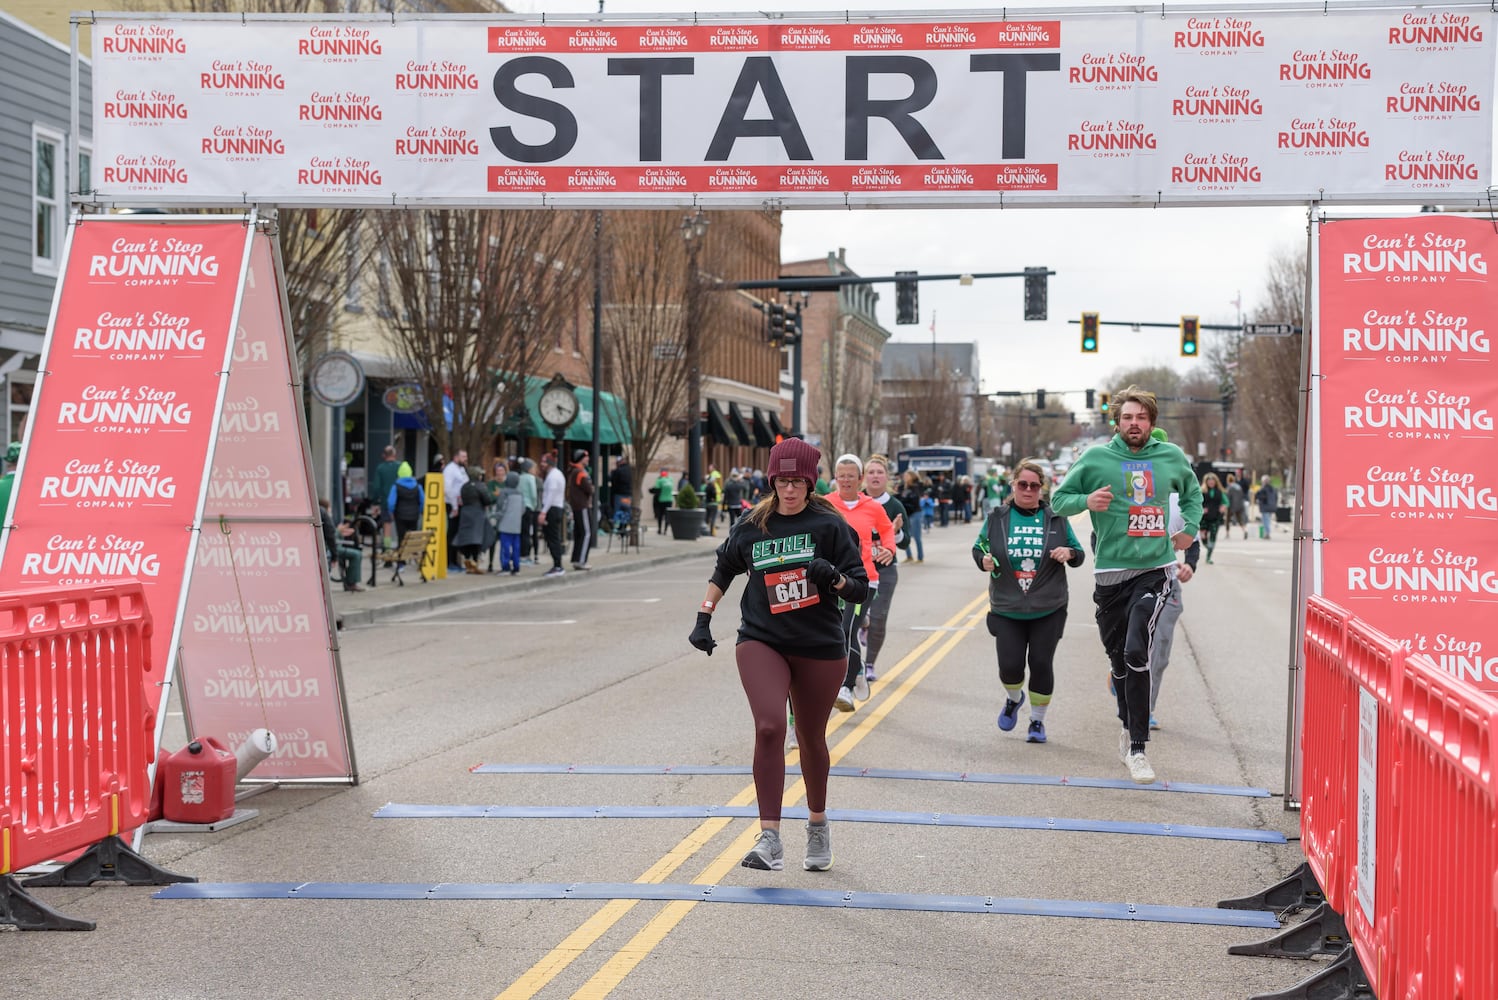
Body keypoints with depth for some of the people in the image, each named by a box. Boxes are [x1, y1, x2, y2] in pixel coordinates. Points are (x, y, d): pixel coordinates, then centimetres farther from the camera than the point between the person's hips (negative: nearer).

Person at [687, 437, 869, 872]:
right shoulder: (752, 525, 2)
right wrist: (704, 618, 14)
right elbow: (724, 569, 20)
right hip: (761, 641, 0)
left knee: (811, 739, 13)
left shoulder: (829, 524, -5)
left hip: (820, 647, 0)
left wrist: (834, 578, -25)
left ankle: (818, 824, 38)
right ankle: (770, 840, -19)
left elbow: (860, 589, -5)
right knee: (769, 728, -20)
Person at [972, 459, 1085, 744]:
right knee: (1010, 665, -6)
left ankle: (1037, 721, 19)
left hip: (1048, 610, 0)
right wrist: (984, 560, -10)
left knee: (1041, 664, -1)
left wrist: (1070, 553, -14)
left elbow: (1079, 555, 10)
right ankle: (1013, 699, 30)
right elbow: (979, 548, 12)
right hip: (1006, 609, 0)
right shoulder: (997, 517, 3)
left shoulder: (1056, 519, 3)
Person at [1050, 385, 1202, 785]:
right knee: (1118, 658, 10)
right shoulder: (1095, 458, -1)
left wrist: (1189, 529, 15)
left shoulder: (1172, 457, 6)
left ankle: (1137, 749, -14)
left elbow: (1192, 490, 28)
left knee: (1136, 651, -18)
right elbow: (1058, 499, 4)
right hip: (1110, 572, 1)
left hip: (1154, 571, -1)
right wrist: (1087, 500, -16)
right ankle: (1128, 725, 36)